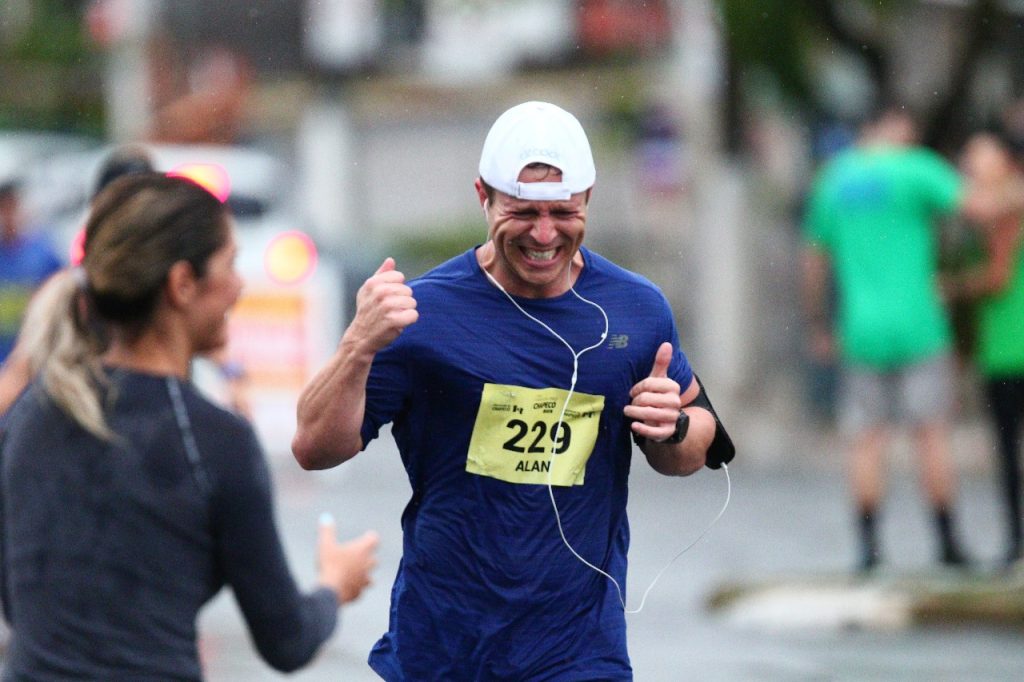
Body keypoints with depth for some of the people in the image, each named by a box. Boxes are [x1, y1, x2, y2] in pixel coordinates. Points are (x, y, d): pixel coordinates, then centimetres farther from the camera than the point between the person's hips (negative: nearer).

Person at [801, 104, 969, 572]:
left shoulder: (833, 180, 11)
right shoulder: (913, 169, -4)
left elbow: (814, 265, 15)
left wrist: (819, 328, 23)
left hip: (860, 331, 4)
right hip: (917, 323, -4)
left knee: (866, 438, 5)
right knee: (931, 432, 1)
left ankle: (869, 543, -2)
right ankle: (947, 540, 2)